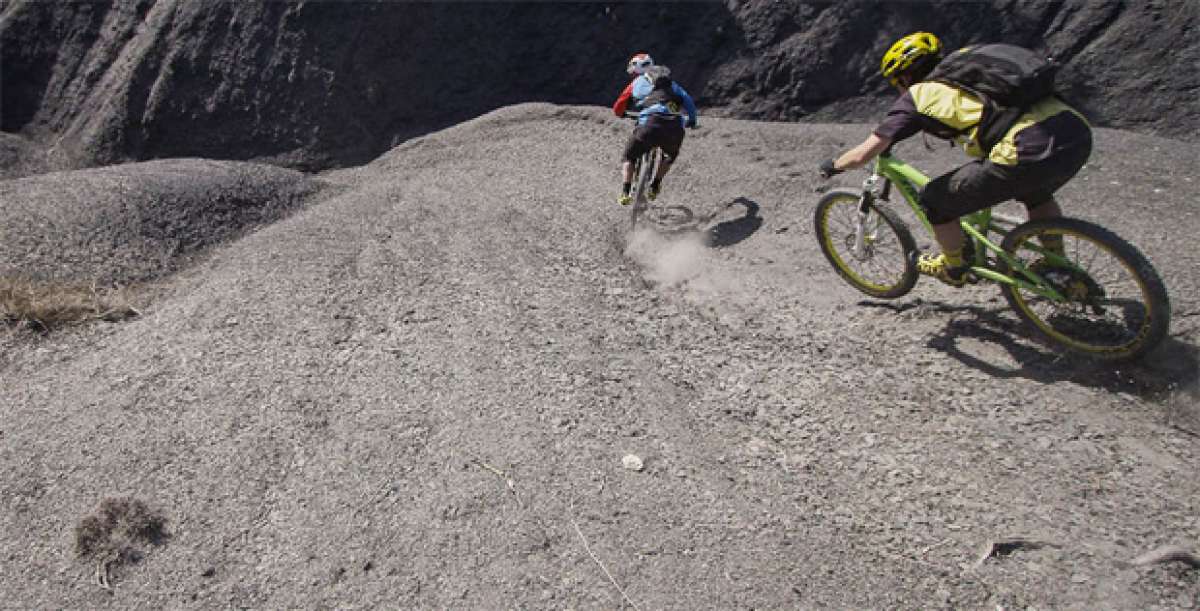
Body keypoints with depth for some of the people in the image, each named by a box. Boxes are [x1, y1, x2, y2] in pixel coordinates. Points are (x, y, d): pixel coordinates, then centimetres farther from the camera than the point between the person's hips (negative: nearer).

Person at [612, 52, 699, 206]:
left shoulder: (635, 84, 22)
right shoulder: (670, 82, 30)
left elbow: (617, 109, 25)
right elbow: (687, 100, 21)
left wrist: (622, 114, 48)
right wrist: (692, 119, 36)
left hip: (651, 124, -3)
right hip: (675, 127, 3)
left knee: (628, 157, 18)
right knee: (671, 155, 35)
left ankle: (625, 193, 3)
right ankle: (654, 186, 27)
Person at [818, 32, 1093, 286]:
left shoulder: (918, 95, 8)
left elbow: (863, 154, 7)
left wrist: (832, 166, 25)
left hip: (1031, 153, -8)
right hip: (1081, 135, 8)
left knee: (934, 202, 11)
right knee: (1035, 192, 40)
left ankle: (955, 269, 32)